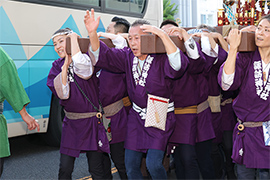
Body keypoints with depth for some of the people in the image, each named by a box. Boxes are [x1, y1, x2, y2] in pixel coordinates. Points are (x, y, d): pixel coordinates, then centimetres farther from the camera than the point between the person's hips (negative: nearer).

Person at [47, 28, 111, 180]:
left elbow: (82, 66, -34)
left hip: (92, 122, -4)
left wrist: (74, 37, -20)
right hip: (71, 123, 4)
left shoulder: (88, 58, -8)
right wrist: (66, 65, -14)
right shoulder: (57, 66, 5)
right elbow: (61, 94, -8)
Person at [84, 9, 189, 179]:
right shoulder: (128, 57, 0)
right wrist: (92, 33, -21)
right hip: (137, 115, 6)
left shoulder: (161, 58, -18)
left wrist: (163, 34, -44)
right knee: (131, 165, 7)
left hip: (160, 117, -5)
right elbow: (102, 55, -3)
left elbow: (179, 64, -38)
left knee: (153, 164, -13)